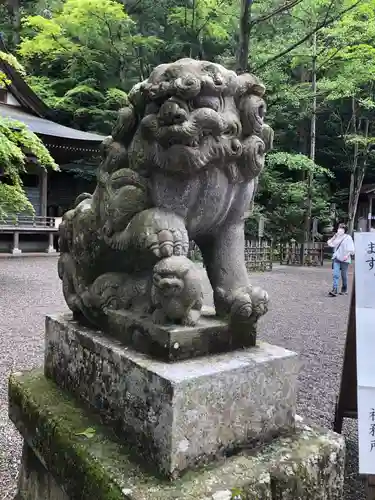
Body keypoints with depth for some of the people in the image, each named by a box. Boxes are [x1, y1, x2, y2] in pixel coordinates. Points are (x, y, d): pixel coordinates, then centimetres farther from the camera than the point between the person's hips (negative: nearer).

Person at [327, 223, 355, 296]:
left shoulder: (348, 237, -2)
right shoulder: (337, 237, 12)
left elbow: (351, 249, -5)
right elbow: (330, 244, 7)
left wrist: (347, 255, -17)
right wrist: (334, 236, 1)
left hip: (344, 259, -3)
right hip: (336, 258, 3)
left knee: (344, 275, 7)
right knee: (335, 275, -9)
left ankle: (344, 290, 23)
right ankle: (334, 290, -15)